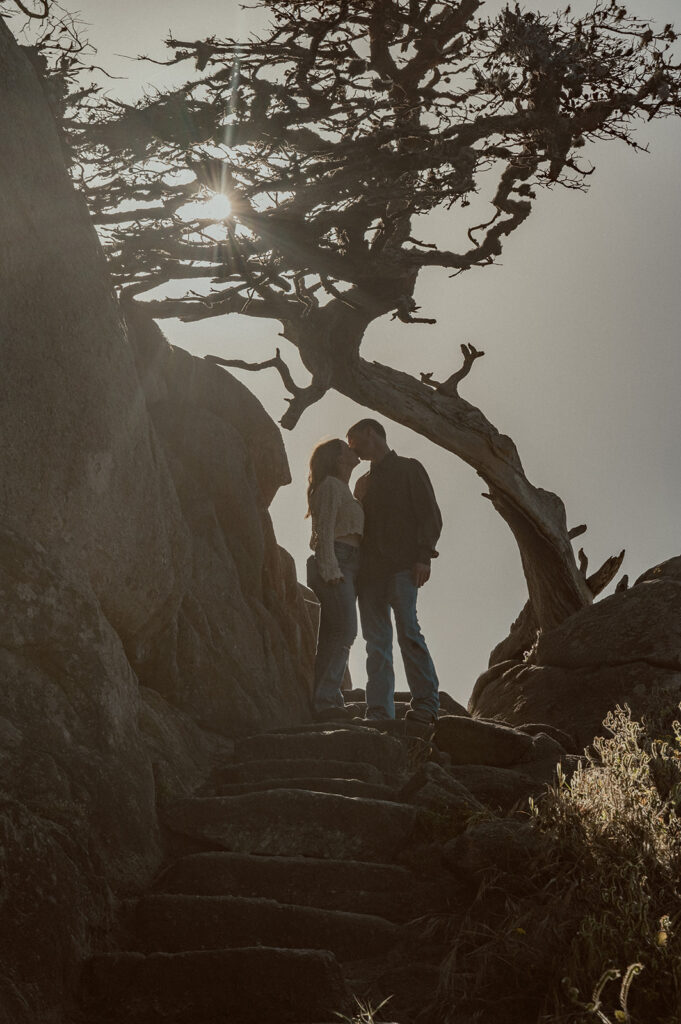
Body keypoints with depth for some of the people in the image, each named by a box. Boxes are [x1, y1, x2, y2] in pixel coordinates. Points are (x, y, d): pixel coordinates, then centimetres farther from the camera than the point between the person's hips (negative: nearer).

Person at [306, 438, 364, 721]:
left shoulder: (343, 489, 27)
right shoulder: (330, 485, -2)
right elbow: (325, 530, -12)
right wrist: (329, 568, -20)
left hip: (346, 567, 10)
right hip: (335, 562, -10)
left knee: (330, 636, 4)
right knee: (346, 631, -19)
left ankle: (323, 701, 1)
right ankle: (325, 700, -25)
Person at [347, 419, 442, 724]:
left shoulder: (409, 469, 11)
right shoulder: (363, 482, 28)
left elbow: (430, 515, 2)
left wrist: (424, 556, -11)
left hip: (401, 564, -5)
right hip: (370, 568, 6)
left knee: (407, 630, -17)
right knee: (376, 641, -3)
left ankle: (426, 704, -14)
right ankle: (379, 712, -7)